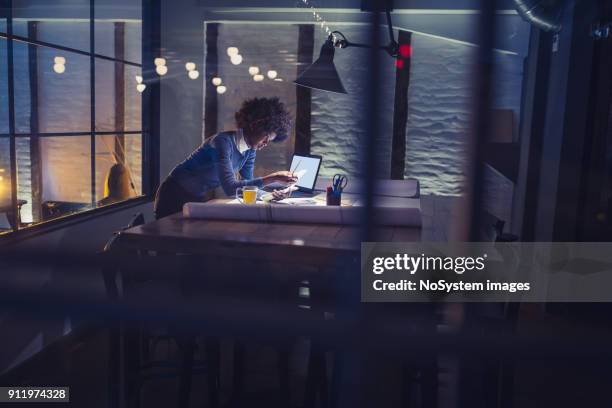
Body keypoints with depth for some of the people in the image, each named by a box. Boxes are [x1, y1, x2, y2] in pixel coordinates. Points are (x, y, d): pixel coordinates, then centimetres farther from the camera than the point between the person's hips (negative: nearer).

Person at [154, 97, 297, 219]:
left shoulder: (250, 150, -2)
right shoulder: (224, 142, -28)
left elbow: (247, 184, -3)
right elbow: (230, 187, -37)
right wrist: (272, 178, -38)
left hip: (198, 200, 8)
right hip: (175, 198, -8)